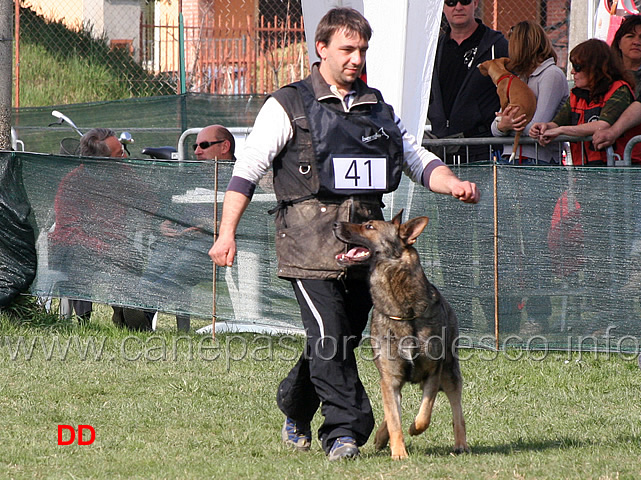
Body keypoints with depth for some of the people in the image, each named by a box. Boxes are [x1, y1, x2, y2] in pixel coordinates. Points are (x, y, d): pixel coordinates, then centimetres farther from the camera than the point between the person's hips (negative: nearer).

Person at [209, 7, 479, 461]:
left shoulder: (377, 108, 18)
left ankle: (295, 407, 31)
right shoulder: (290, 106, 2)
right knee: (330, 337, -15)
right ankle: (346, 429, -11)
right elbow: (247, 169, -1)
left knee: (347, 335, 9)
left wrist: (451, 183, -3)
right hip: (311, 242, -5)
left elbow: (418, 159, 19)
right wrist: (227, 233, -9)